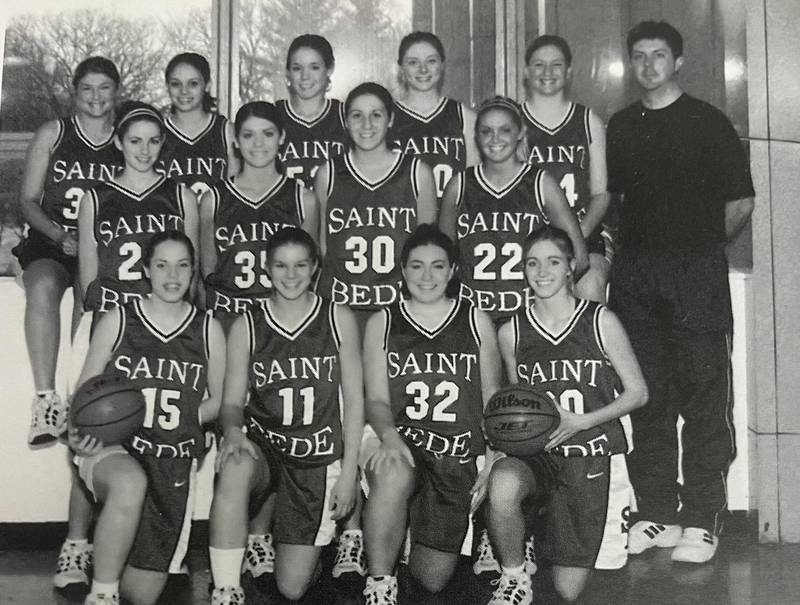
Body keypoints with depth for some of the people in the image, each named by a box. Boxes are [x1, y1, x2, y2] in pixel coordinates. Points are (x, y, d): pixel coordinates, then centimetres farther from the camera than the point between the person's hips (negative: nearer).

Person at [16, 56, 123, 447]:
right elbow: (28, 200, 6)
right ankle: (46, 400, -32)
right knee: (42, 287, -33)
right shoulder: (52, 134, 8)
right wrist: (61, 237, -10)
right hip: (50, 242, 0)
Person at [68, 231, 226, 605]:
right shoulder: (117, 321, 3)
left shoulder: (208, 329, 6)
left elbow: (220, 400, 13)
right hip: (113, 449, -2)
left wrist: (181, 419, -5)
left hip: (175, 460, 2)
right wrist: (80, 432, -15)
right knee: (130, 483, -41)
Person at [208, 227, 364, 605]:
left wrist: (349, 471, -2)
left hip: (318, 458, 0)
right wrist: (233, 431, -23)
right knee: (235, 467, -40)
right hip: (263, 446, 0)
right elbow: (232, 401, 2)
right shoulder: (246, 328, 1)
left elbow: (353, 398, 2)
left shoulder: (338, 320, 0)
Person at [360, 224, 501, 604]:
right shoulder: (382, 323, 7)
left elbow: (493, 398, 11)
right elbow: (376, 398, 1)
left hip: (458, 456, 2)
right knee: (392, 474, -40)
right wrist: (389, 435, -20)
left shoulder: (476, 322, 9)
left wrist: (494, 458, 0)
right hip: (400, 442, -1)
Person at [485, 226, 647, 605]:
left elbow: (638, 392, 1)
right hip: (535, 455, 1)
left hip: (591, 457, -1)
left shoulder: (600, 321, -4)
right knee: (502, 482, -38)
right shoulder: (511, 332, 3)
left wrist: (580, 422, -12)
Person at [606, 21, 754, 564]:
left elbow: (741, 201, 3)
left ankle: (702, 519, 1)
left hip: (697, 274, -4)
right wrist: (627, 245, 9)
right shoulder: (621, 127, 14)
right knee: (647, 396, 6)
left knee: (704, 394, -4)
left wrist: (702, 246, 6)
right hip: (635, 275, 4)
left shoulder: (708, 122, 3)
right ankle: (655, 512, 14)